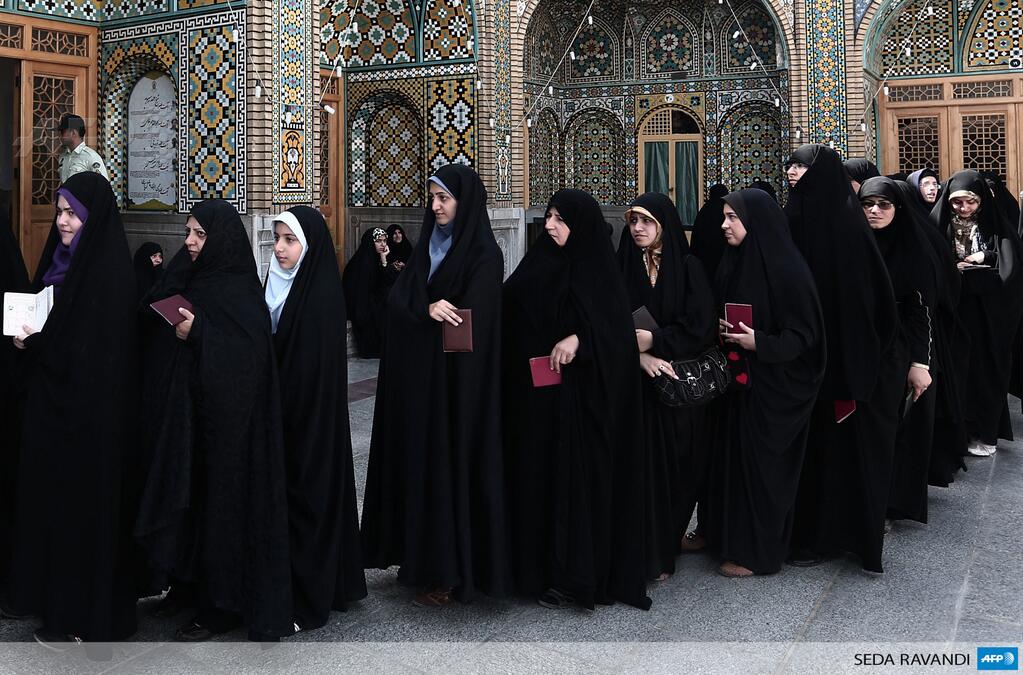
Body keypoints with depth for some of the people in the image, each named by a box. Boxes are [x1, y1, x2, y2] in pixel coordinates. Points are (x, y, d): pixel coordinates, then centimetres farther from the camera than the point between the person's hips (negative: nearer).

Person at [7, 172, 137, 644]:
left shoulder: (106, 273, -17)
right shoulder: (63, 261, 9)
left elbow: (95, 349, -20)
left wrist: (37, 342, -15)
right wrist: (27, 335, 0)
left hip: (85, 409, -9)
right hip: (55, 400, 9)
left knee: (81, 501, 0)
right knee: (54, 496, 15)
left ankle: (83, 617, 13)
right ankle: (57, 595, 28)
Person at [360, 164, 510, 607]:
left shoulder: (484, 254, -10)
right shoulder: (429, 243, 12)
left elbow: (471, 318, -17)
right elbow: (397, 297, 0)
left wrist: (426, 313, -5)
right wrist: (427, 309, -19)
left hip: (455, 378, -7)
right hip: (418, 374, 7)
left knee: (449, 463, -4)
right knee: (418, 461, 11)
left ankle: (449, 570, 6)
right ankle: (420, 553, 22)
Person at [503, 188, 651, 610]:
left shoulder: (597, 269, -3)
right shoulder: (540, 264, 10)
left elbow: (618, 327, -11)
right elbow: (509, 311, 12)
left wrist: (578, 338, -24)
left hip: (582, 395, -4)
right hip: (537, 394, 5)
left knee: (580, 476, -2)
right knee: (541, 476, 6)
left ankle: (576, 575, 6)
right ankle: (544, 567, 15)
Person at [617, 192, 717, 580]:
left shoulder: (688, 267, 1)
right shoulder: (622, 267, 4)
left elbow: (701, 325, -7)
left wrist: (653, 340, -16)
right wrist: (640, 356, -18)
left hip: (680, 381, 0)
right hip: (636, 384, 0)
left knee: (677, 464, 2)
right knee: (643, 465, -2)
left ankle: (667, 544, 19)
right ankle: (646, 553, 8)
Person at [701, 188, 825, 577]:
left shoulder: (786, 269, -15)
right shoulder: (733, 263, 8)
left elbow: (804, 333, -14)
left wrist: (760, 343, -25)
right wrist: (721, 331, 0)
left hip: (772, 385, -7)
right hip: (738, 379, 7)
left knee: (760, 463, 1)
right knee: (734, 457, 12)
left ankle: (757, 551, 13)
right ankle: (731, 534, 25)